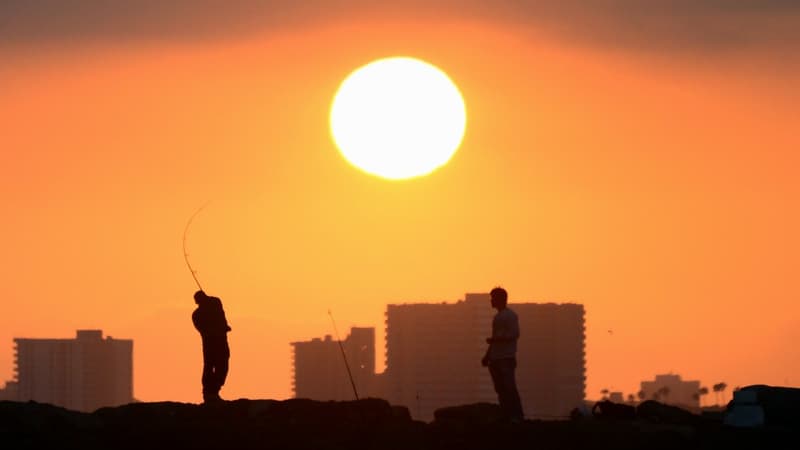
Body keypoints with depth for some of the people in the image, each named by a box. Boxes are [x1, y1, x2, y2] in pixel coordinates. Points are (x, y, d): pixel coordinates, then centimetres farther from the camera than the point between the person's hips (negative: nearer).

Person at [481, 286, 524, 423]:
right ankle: (506, 416, 4)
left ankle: (516, 416, -13)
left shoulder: (510, 316, -6)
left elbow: (514, 334, -16)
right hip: (496, 359, 9)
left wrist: (494, 340, -15)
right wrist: (487, 356, 23)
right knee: (501, 390, 4)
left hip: (506, 358, -9)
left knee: (509, 387, -13)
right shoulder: (497, 317, 20)